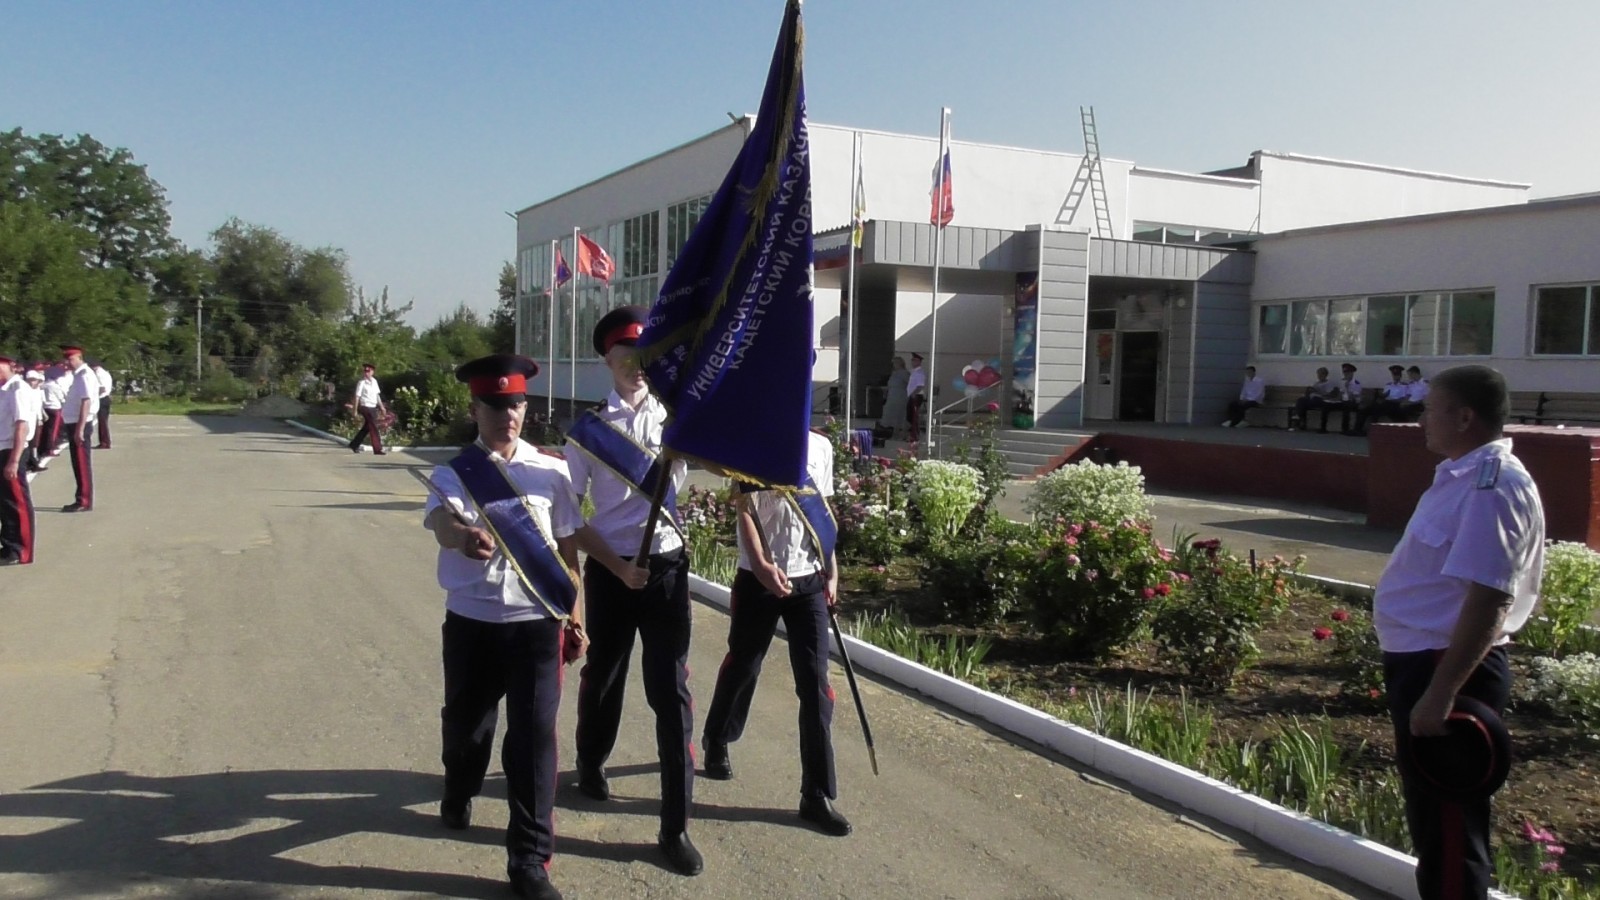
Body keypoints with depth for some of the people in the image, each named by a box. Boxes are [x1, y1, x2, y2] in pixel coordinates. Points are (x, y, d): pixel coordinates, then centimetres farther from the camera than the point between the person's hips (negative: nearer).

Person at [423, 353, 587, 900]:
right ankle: (458, 794, 54)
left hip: (537, 622, 0)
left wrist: (575, 616, 8)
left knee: (534, 736, -2)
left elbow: (566, 547, 8)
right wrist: (464, 536, -48)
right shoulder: (454, 474, -2)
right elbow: (441, 521, -25)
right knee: (465, 721, 20)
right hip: (471, 621, 1)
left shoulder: (549, 472, 2)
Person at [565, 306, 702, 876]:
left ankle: (676, 827, 7)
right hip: (610, 569, 0)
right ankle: (591, 764, 48)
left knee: (671, 690, -1)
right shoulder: (587, 430, -3)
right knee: (603, 674, 18)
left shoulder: (676, 417, 3)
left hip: (667, 567, 1)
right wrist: (617, 567, -10)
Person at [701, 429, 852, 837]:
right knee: (742, 667, 14)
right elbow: (744, 510, -9)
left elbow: (824, 513, 13)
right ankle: (716, 741, 43)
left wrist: (831, 572, 10)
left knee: (815, 683, 0)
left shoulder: (820, 447, 7)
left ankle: (818, 795, 8)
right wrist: (762, 565, -23)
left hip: (809, 581, 3)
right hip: (759, 579, -3)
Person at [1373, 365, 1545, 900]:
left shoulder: (1491, 487, -21)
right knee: (1429, 811, 23)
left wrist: (1440, 693, -28)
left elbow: (1487, 600, -27)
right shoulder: (1463, 475, 11)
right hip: (1422, 661, 10)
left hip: (1450, 669, -10)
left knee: (1447, 821, 3)